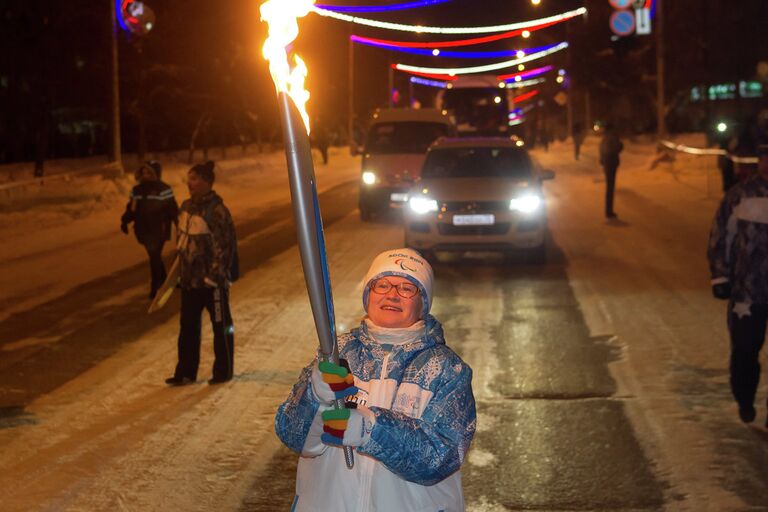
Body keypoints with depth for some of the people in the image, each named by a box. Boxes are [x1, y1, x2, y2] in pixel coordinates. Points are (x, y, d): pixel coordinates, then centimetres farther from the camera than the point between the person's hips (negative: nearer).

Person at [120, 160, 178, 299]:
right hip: (144, 230, 6)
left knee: (154, 256, -9)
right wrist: (124, 221, -2)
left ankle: (155, 286, -1)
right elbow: (131, 208, 12)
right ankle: (163, 280, 34)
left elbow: (172, 209, -10)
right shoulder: (137, 190, 8)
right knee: (154, 256, 16)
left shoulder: (163, 190, -8)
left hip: (158, 230, -6)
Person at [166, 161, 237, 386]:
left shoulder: (217, 211, -18)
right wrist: (180, 269, 15)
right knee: (188, 326, 12)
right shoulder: (187, 207, 6)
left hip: (213, 279, -8)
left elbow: (225, 246, -18)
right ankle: (185, 372, 20)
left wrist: (216, 274, -18)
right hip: (190, 277, 8)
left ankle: (223, 371, 20)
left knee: (221, 325, 8)